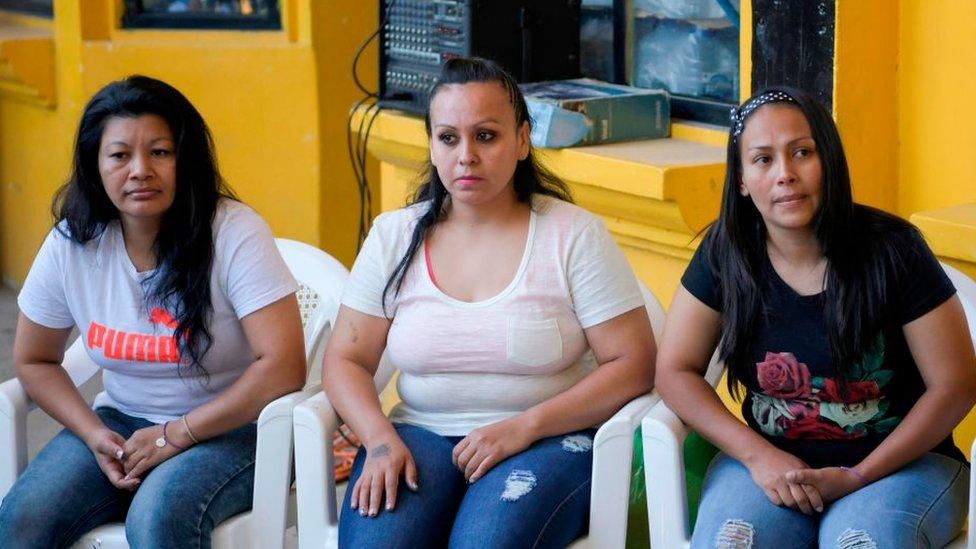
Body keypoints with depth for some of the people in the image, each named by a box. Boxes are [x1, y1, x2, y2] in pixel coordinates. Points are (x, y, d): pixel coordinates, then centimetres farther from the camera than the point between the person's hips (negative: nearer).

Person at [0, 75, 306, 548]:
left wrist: (175, 436, -19)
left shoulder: (234, 234, -17)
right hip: (121, 422, 4)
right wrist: (94, 434, -9)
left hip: (229, 428, -4)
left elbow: (283, 367, -21)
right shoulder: (71, 244, -4)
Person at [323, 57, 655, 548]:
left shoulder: (574, 235, -1)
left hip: (547, 439, -2)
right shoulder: (395, 236, 8)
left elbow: (633, 365, -5)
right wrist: (380, 439, -11)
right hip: (421, 434, 2)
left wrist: (523, 427, -15)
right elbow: (346, 359, 9)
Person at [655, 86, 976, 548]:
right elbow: (675, 371, 0)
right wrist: (759, 456, -14)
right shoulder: (726, 253, -2)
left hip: (899, 460, -1)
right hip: (770, 456, 2)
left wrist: (858, 477, -14)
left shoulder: (891, 250, -10)